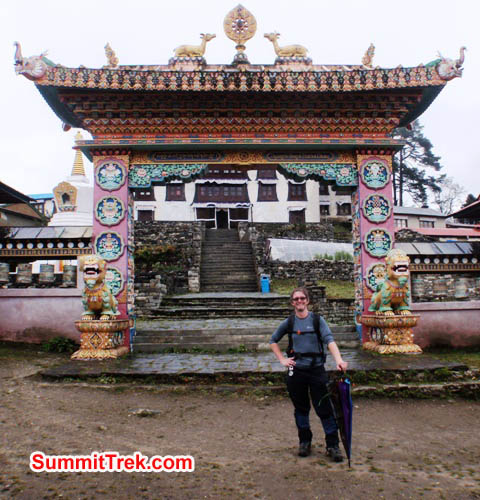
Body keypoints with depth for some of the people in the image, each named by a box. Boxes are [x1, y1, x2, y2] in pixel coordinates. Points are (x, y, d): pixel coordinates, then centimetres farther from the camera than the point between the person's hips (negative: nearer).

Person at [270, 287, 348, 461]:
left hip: (317, 370, -2)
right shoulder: (289, 323, 4)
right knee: (301, 408, 13)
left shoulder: (317, 320, -2)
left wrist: (339, 360, -30)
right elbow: (273, 341, 16)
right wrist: (282, 359, 4)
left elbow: (329, 340, -14)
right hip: (296, 371, 2)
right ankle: (305, 442, 28)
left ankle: (333, 445, 11)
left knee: (324, 408, -1)